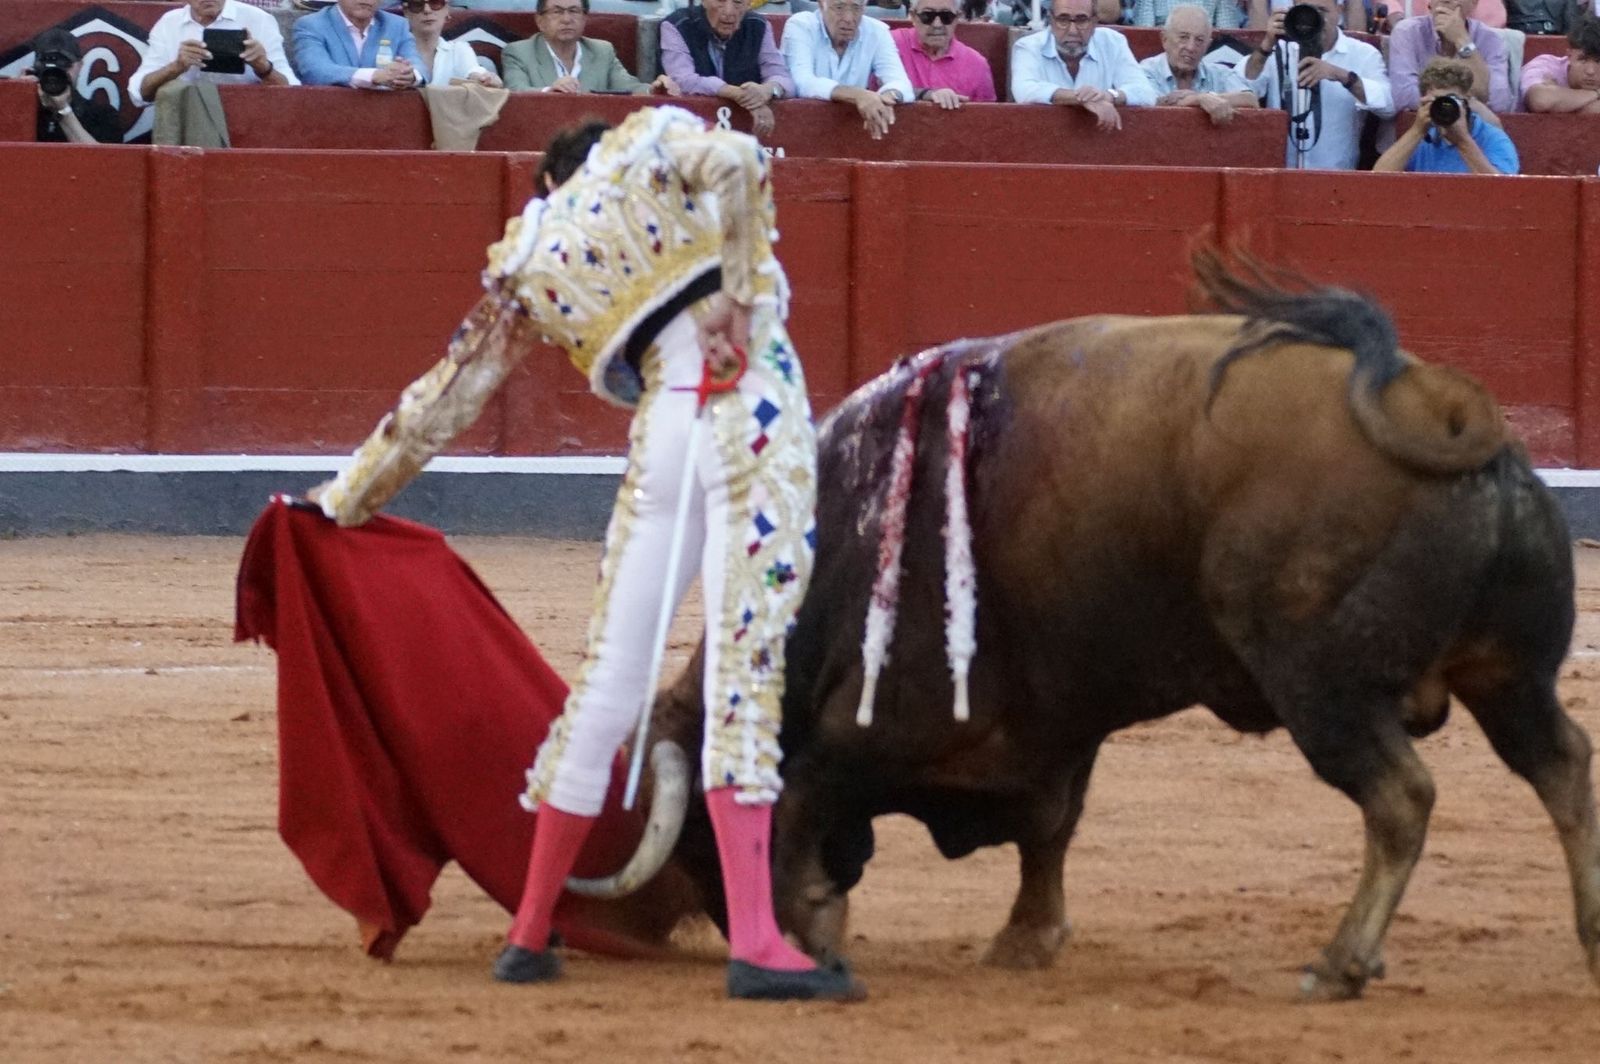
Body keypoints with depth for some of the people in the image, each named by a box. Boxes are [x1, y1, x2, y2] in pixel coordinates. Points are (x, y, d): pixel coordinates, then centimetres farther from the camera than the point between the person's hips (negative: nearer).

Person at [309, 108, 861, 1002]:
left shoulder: (526, 265, 20)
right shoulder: (651, 143, 14)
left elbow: (446, 397, 25)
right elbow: (736, 162, -9)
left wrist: (349, 498, 35)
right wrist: (739, 295, -6)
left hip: (662, 433, 3)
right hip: (756, 407, -3)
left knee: (613, 676, 14)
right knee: (747, 663, -10)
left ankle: (531, 934, 20)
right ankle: (756, 944, -19)